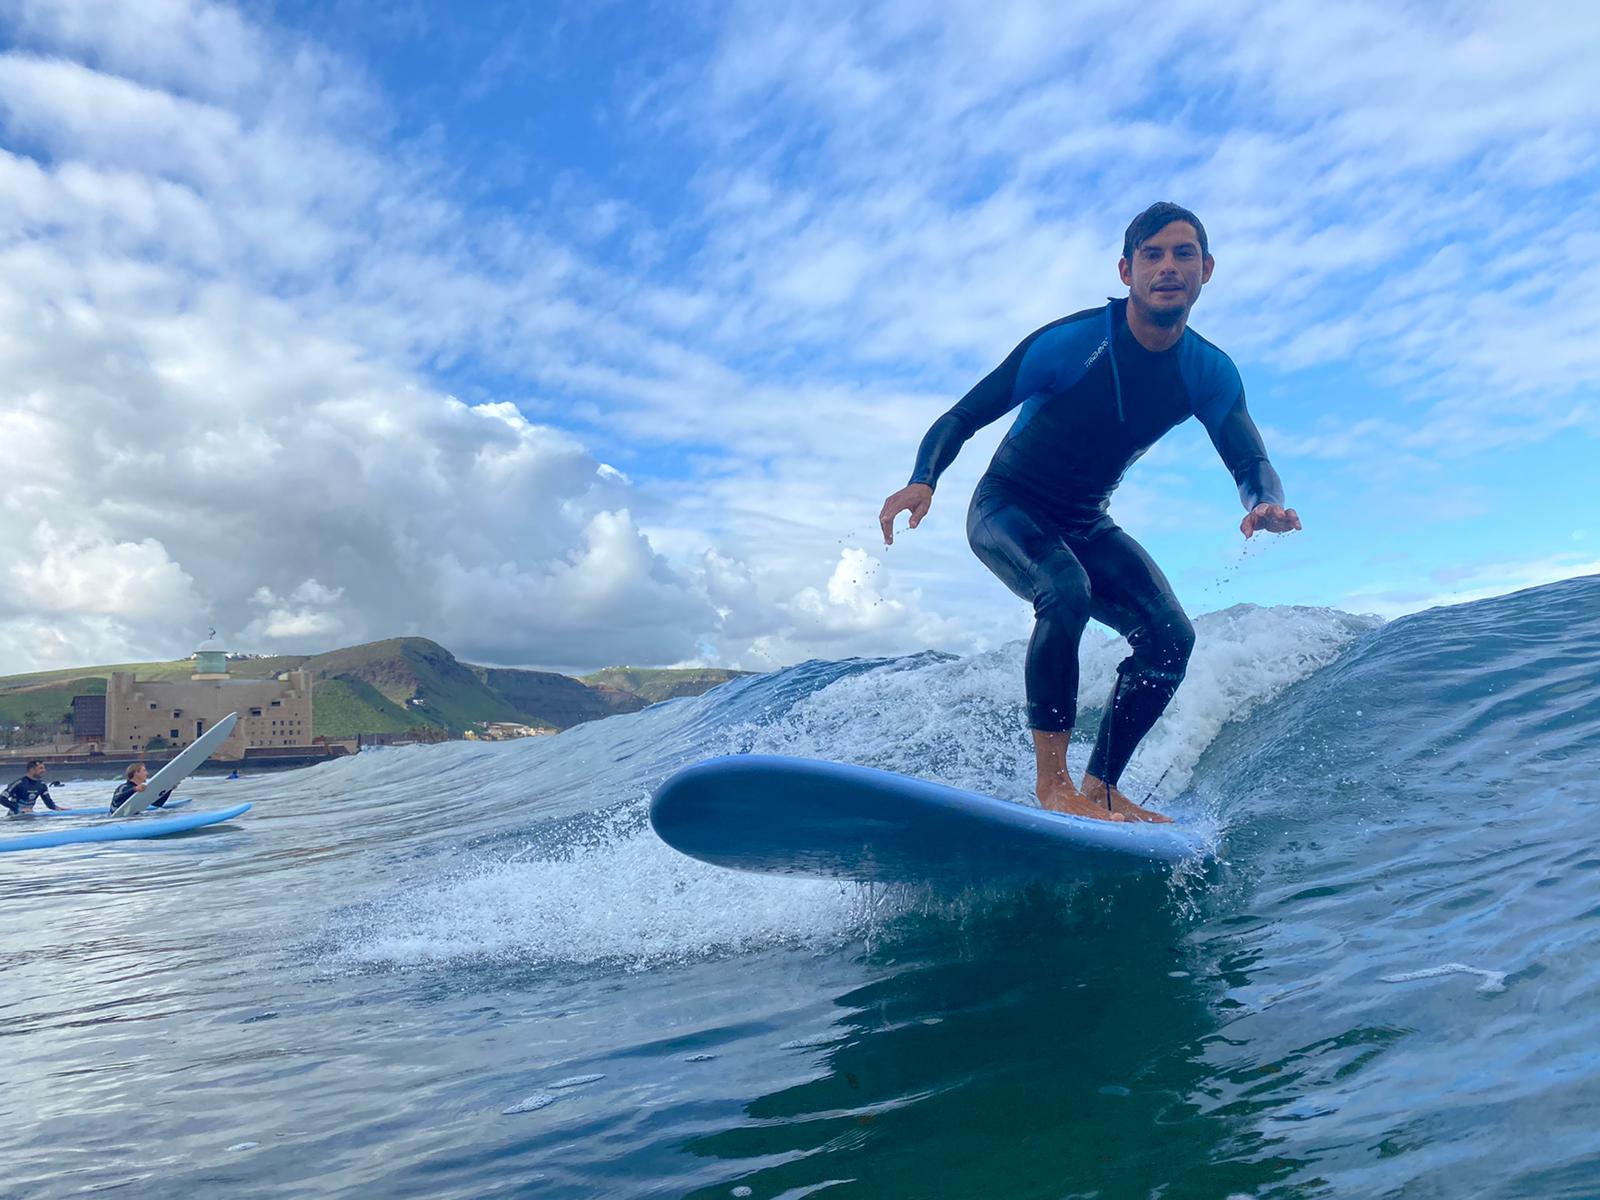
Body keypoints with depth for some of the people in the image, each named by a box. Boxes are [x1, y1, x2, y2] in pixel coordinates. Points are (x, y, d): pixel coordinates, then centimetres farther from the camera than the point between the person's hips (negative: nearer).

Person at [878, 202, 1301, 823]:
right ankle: (1052, 779, -25)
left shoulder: (1210, 373, -7)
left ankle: (1101, 788, 0)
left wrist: (1265, 505, -35)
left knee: (1170, 637, -11)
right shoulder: (1070, 343, -21)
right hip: (1005, 511, -5)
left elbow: (1250, 462, -9)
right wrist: (923, 481, -36)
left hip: (1086, 526, 6)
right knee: (1066, 593, -35)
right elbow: (962, 417, -17)